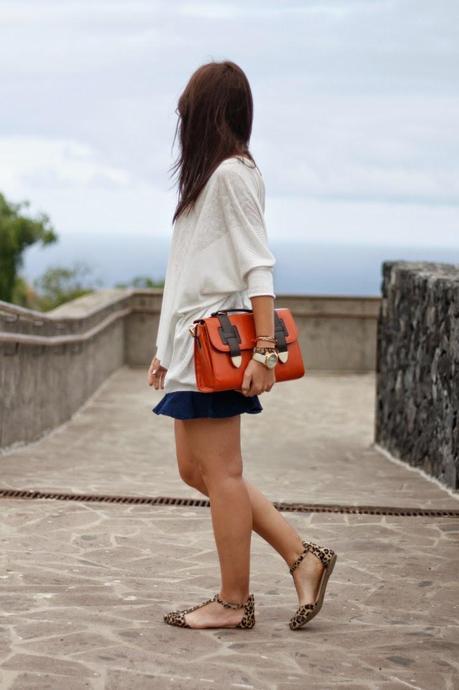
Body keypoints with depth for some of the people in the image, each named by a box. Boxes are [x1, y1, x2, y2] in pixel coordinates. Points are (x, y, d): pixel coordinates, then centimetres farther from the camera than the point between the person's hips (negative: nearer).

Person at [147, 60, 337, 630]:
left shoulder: (232, 172, -10)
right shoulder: (206, 174, 18)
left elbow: (257, 266, -16)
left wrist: (265, 350, -21)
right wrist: (166, 348, 21)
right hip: (192, 347, 10)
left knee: (220, 474, -3)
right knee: (196, 469, 12)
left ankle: (233, 603, 7)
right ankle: (303, 556, 14)